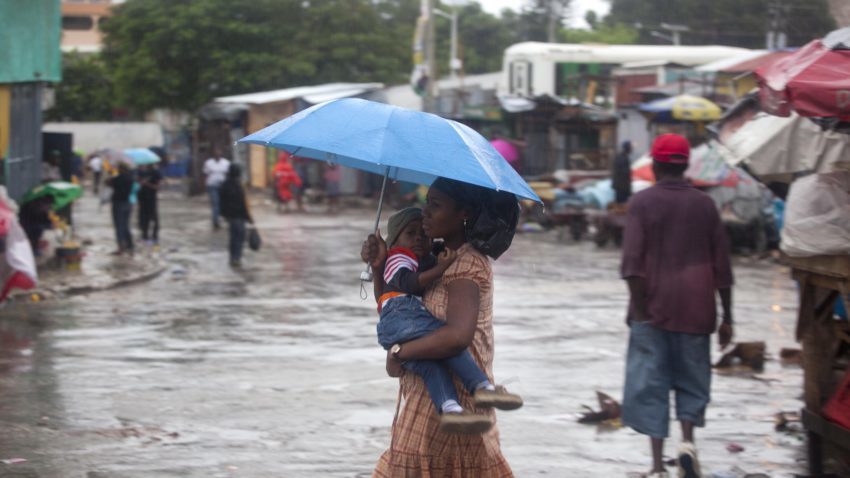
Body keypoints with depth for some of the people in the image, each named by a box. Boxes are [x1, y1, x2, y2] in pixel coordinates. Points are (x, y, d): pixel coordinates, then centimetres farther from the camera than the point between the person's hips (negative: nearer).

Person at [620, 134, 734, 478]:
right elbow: (721, 265, 6)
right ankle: (688, 439, -7)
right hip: (694, 308, 2)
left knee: (650, 383, 2)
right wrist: (726, 317, 11)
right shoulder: (704, 205, 6)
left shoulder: (643, 202, -1)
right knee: (691, 377, 15)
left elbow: (632, 259, -12)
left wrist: (639, 306, -11)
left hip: (652, 308, -2)